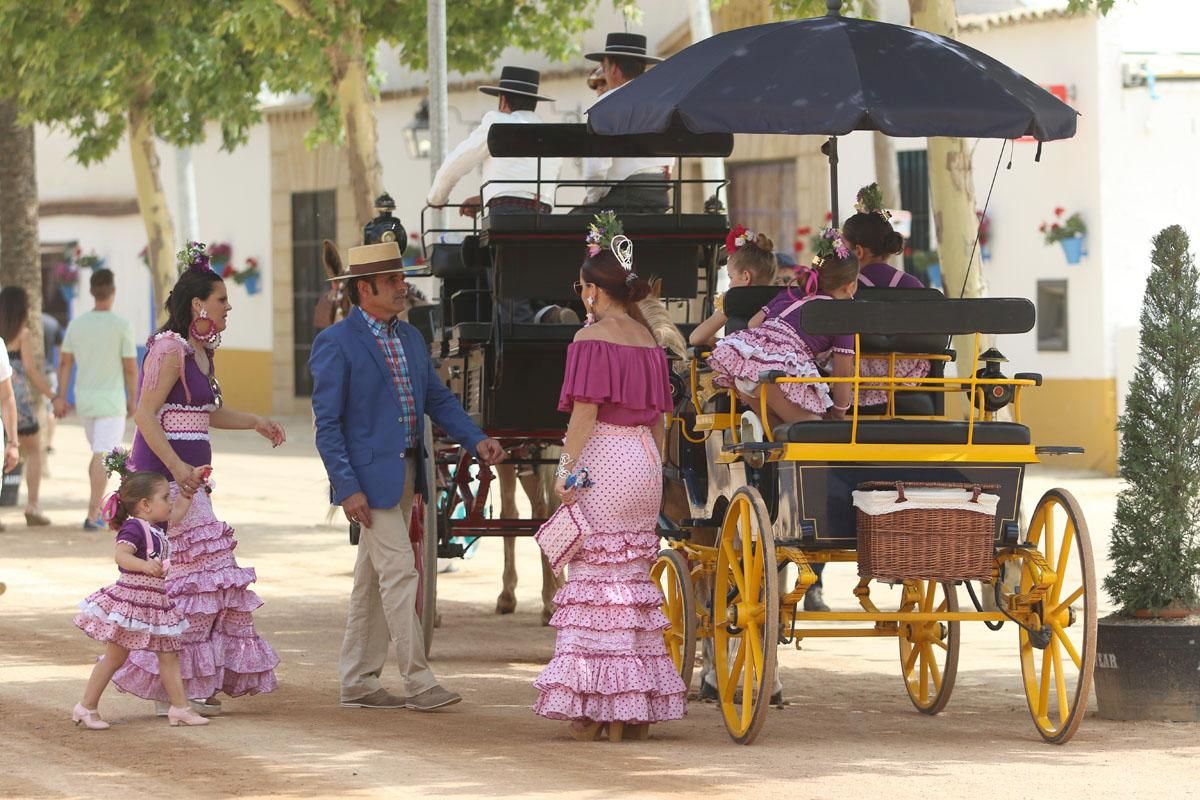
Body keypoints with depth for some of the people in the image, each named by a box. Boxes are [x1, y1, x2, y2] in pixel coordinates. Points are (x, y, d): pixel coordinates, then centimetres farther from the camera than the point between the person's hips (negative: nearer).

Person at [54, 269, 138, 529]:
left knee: (100, 454, 21)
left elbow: (64, 363, 0)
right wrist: (132, 400, 2)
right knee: (101, 457, -5)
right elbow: (131, 368, -9)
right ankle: (92, 516, -11)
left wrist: (60, 397, 3)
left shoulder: (76, 324, 0)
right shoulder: (122, 327, -12)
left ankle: (97, 509, 22)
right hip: (111, 402, -5)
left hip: (84, 401, 5)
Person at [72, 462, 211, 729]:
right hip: (131, 597, -9)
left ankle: (180, 708, 10)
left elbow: (176, 514, 31)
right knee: (114, 657, -2)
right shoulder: (133, 528, -16)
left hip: (155, 602, 9)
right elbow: (121, 555, -30)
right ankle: (87, 707, 6)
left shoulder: (155, 527, 13)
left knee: (169, 656, 7)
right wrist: (145, 565, -47)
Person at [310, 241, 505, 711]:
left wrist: (476, 440, -2)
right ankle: (418, 682, -8)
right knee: (399, 572, -10)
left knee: (373, 579, 12)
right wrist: (348, 487, -19)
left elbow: (438, 399, 15)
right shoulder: (336, 344, -11)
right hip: (369, 476, -8)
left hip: (405, 472, 8)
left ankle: (358, 682, 17)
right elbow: (327, 424, -13)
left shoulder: (409, 338, 13)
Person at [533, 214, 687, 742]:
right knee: (634, 576, 11)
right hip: (643, 459, 7)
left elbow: (585, 410, -15)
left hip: (602, 458, -7)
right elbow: (658, 416, 14)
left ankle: (596, 706, -5)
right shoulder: (648, 341, 12)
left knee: (595, 576, -4)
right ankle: (638, 707, 11)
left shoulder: (593, 339, -9)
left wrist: (566, 470, -12)